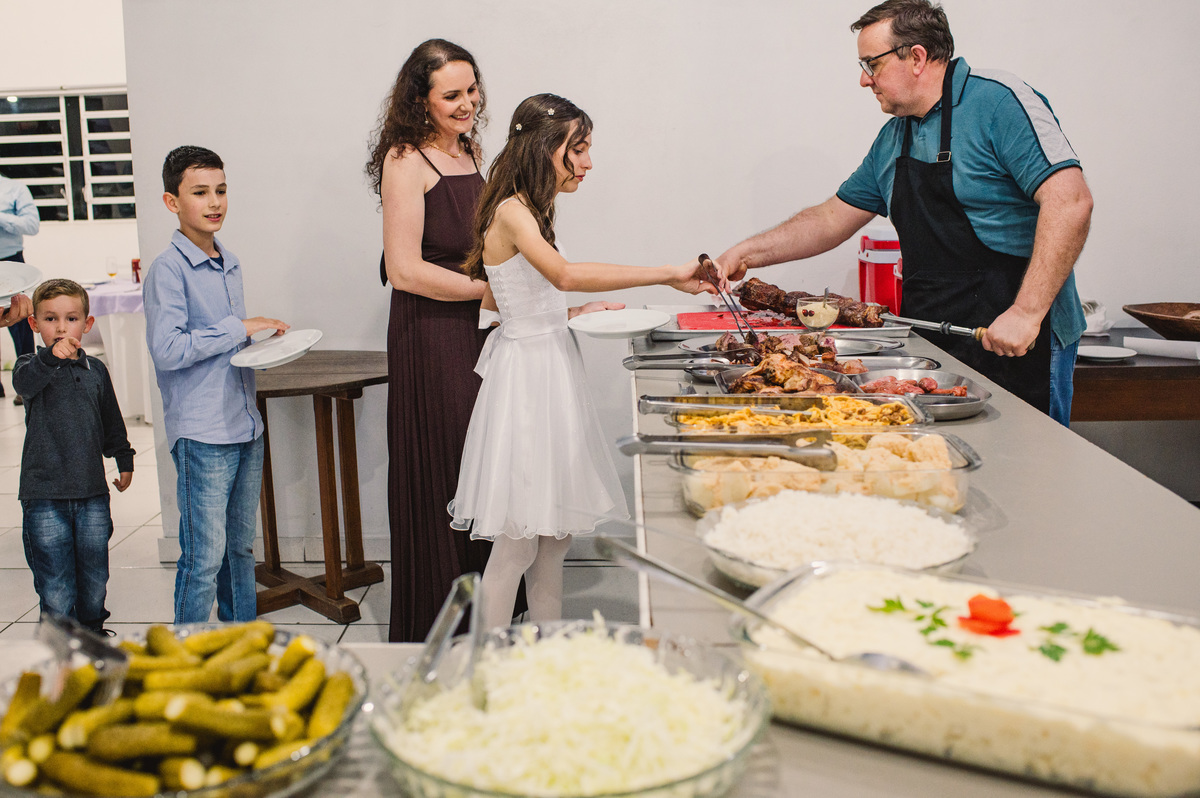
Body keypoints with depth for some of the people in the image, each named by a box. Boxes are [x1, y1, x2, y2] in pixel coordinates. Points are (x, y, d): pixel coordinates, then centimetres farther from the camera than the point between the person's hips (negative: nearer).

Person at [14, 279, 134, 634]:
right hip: (44, 497, -3)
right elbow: (23, 381, -31)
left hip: (92, 492, 4)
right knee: (55, 584, 0)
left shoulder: (95, 369, 8)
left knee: (94, 576, 14)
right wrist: (52, 357, -49)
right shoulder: (32, 366, -5)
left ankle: (93, 633, 33)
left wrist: (124, 460, 23)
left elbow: (112, 422, 20)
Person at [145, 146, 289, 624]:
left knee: (241, 547, 15)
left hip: (245, 424, 8)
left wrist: (262, 336, 5)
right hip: (201, 432, -7)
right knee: (205, 556, -3)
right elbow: (167, 350, -19)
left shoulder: (230, 264, 14)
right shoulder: (168, 270, -10)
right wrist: (239, 329, -15)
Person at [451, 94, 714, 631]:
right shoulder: (511, 213, -16)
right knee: (519, 540, -3)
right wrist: (667, 275, -36)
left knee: (555, 529, 13)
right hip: (526, 371, -9)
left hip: (551, 366, 9)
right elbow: (565, 274, -34)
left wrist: (573, 313, 11)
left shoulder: (532, 212, 14)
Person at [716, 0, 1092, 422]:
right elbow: (832, 219, 22)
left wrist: (1027, 312, -25)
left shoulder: (998, 102, -10)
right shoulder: (892, 139, 15)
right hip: (936, 346, 7)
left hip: (1015, 345, -7)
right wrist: (745, 255, 14)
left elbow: (1070, 202, -20)